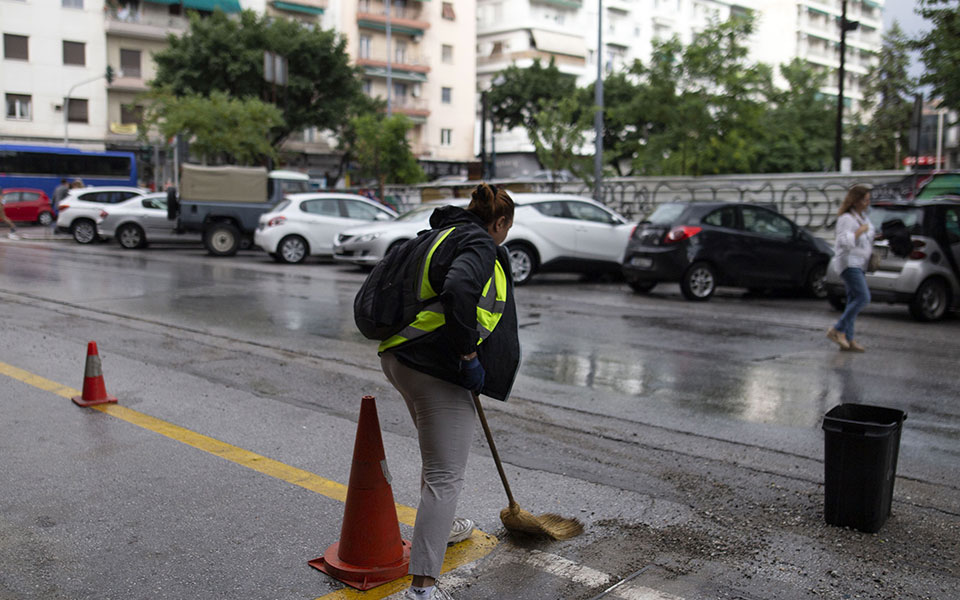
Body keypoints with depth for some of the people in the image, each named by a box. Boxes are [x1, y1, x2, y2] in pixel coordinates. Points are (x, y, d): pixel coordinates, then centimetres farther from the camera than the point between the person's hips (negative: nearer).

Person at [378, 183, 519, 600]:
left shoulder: (443, 236, 19)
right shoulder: (479, 245, -11)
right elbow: (458, 292, -31)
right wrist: (468, 355, -21)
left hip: (400, 356, 10)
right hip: (432, 367, -10)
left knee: (439, 452, 30)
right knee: (446, 475, -7)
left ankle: (439, 526, 50)